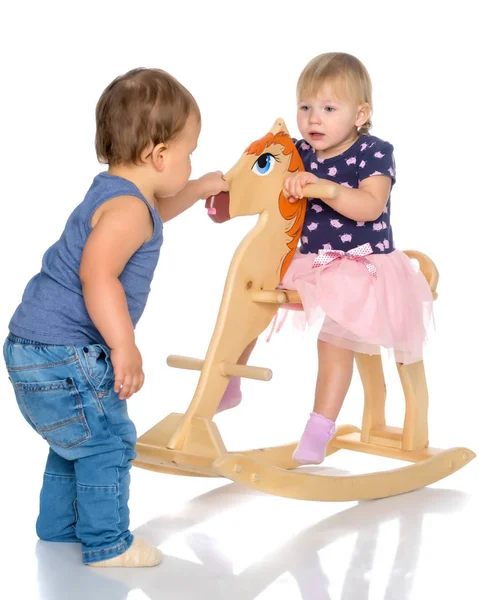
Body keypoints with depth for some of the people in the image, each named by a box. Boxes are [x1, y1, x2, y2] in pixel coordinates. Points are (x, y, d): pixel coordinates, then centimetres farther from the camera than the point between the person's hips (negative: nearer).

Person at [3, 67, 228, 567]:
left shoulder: (116, 192, 13)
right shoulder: (126, 208, -21)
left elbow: (152, 214, 39)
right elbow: (97, 276, -34)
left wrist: (200, 189, 40)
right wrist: (124, 347, -33)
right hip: (61, 356, -11)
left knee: (79, 441, 23)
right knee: (108, 441, -3)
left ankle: (58, 528, 36)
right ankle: (107, 544, 6)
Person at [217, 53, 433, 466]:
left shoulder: (374, 153, -12)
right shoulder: (300, 153, 3)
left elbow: (370, 206, -28)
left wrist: (319, 186, -38)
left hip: (360, 265, -6)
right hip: (308, 260, 6)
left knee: (335, 338, -23)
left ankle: (318, 432, -13)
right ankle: (227, 385, 20)